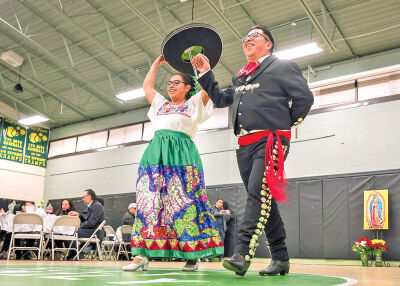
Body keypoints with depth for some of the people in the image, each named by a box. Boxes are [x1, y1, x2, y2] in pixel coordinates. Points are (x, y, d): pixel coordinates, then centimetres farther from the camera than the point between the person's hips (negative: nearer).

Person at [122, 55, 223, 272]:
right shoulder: (160, 104, 31)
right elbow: (147, 86, 38)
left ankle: (193, 255, -7)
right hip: (156, 153, 5)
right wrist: (157, 63, 40)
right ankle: (142, 254, -12)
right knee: (149, 200, -7)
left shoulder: (193, 104, 16)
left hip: (181, 153, -5)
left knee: (183, 201, -11)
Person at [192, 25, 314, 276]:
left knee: (259, 192, -21)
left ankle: (243, 254, -27)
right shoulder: (240, 77, 26)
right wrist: (205, 73, 20)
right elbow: (221, 99, 26)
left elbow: (305, 97, 1)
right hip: (245, 144, 7)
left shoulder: (283, 67, 6)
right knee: (263, 199, 6)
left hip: (270, 140, -7)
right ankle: (281, 258, 14)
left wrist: (285, 125, 5)